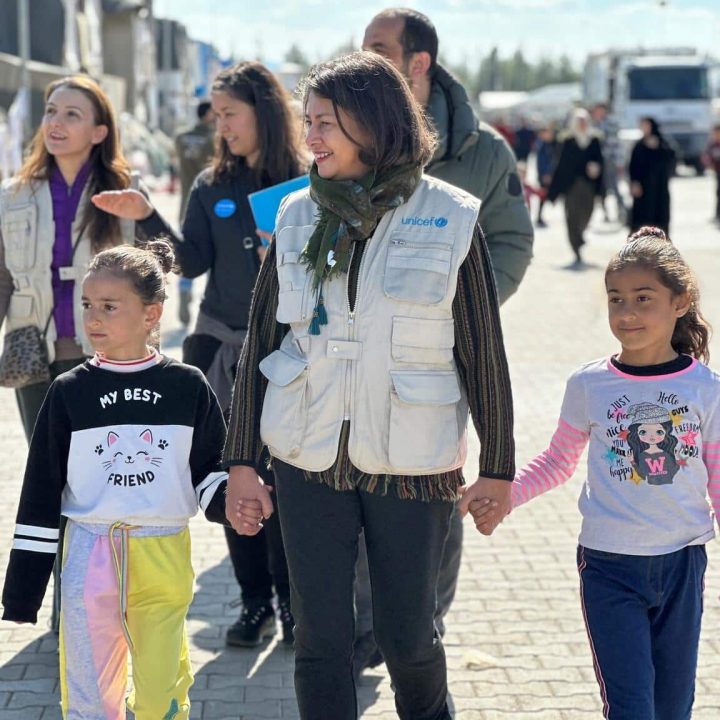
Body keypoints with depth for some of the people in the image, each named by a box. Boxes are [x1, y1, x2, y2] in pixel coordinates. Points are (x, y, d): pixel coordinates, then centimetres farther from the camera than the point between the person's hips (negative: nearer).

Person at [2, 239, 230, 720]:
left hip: (164, 559, 0)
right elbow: (42, 491, 2)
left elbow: (210, 469, 7)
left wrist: (230, 499, -17)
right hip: (90, 558, 0)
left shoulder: (188, 387, -1)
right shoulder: (70, 392, -1)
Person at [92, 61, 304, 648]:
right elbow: (193, 263, 0)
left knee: (283, 480, -2)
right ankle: (255, 603, 17)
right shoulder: (213, 186, 6)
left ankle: (293, 603, 12)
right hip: (223, 347, 4)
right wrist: (148, 219, -11)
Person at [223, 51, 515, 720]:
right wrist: (241, 462, 3)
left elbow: (483, 352, -2)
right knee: (318, 636, 4)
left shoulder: (450, 219, -6)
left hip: (411, 462, -2)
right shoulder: (297, 216, 2)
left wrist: (498, 466, 1)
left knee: (407, 634, 8)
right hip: (309, 458, 2)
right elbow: (260, 342, 5)